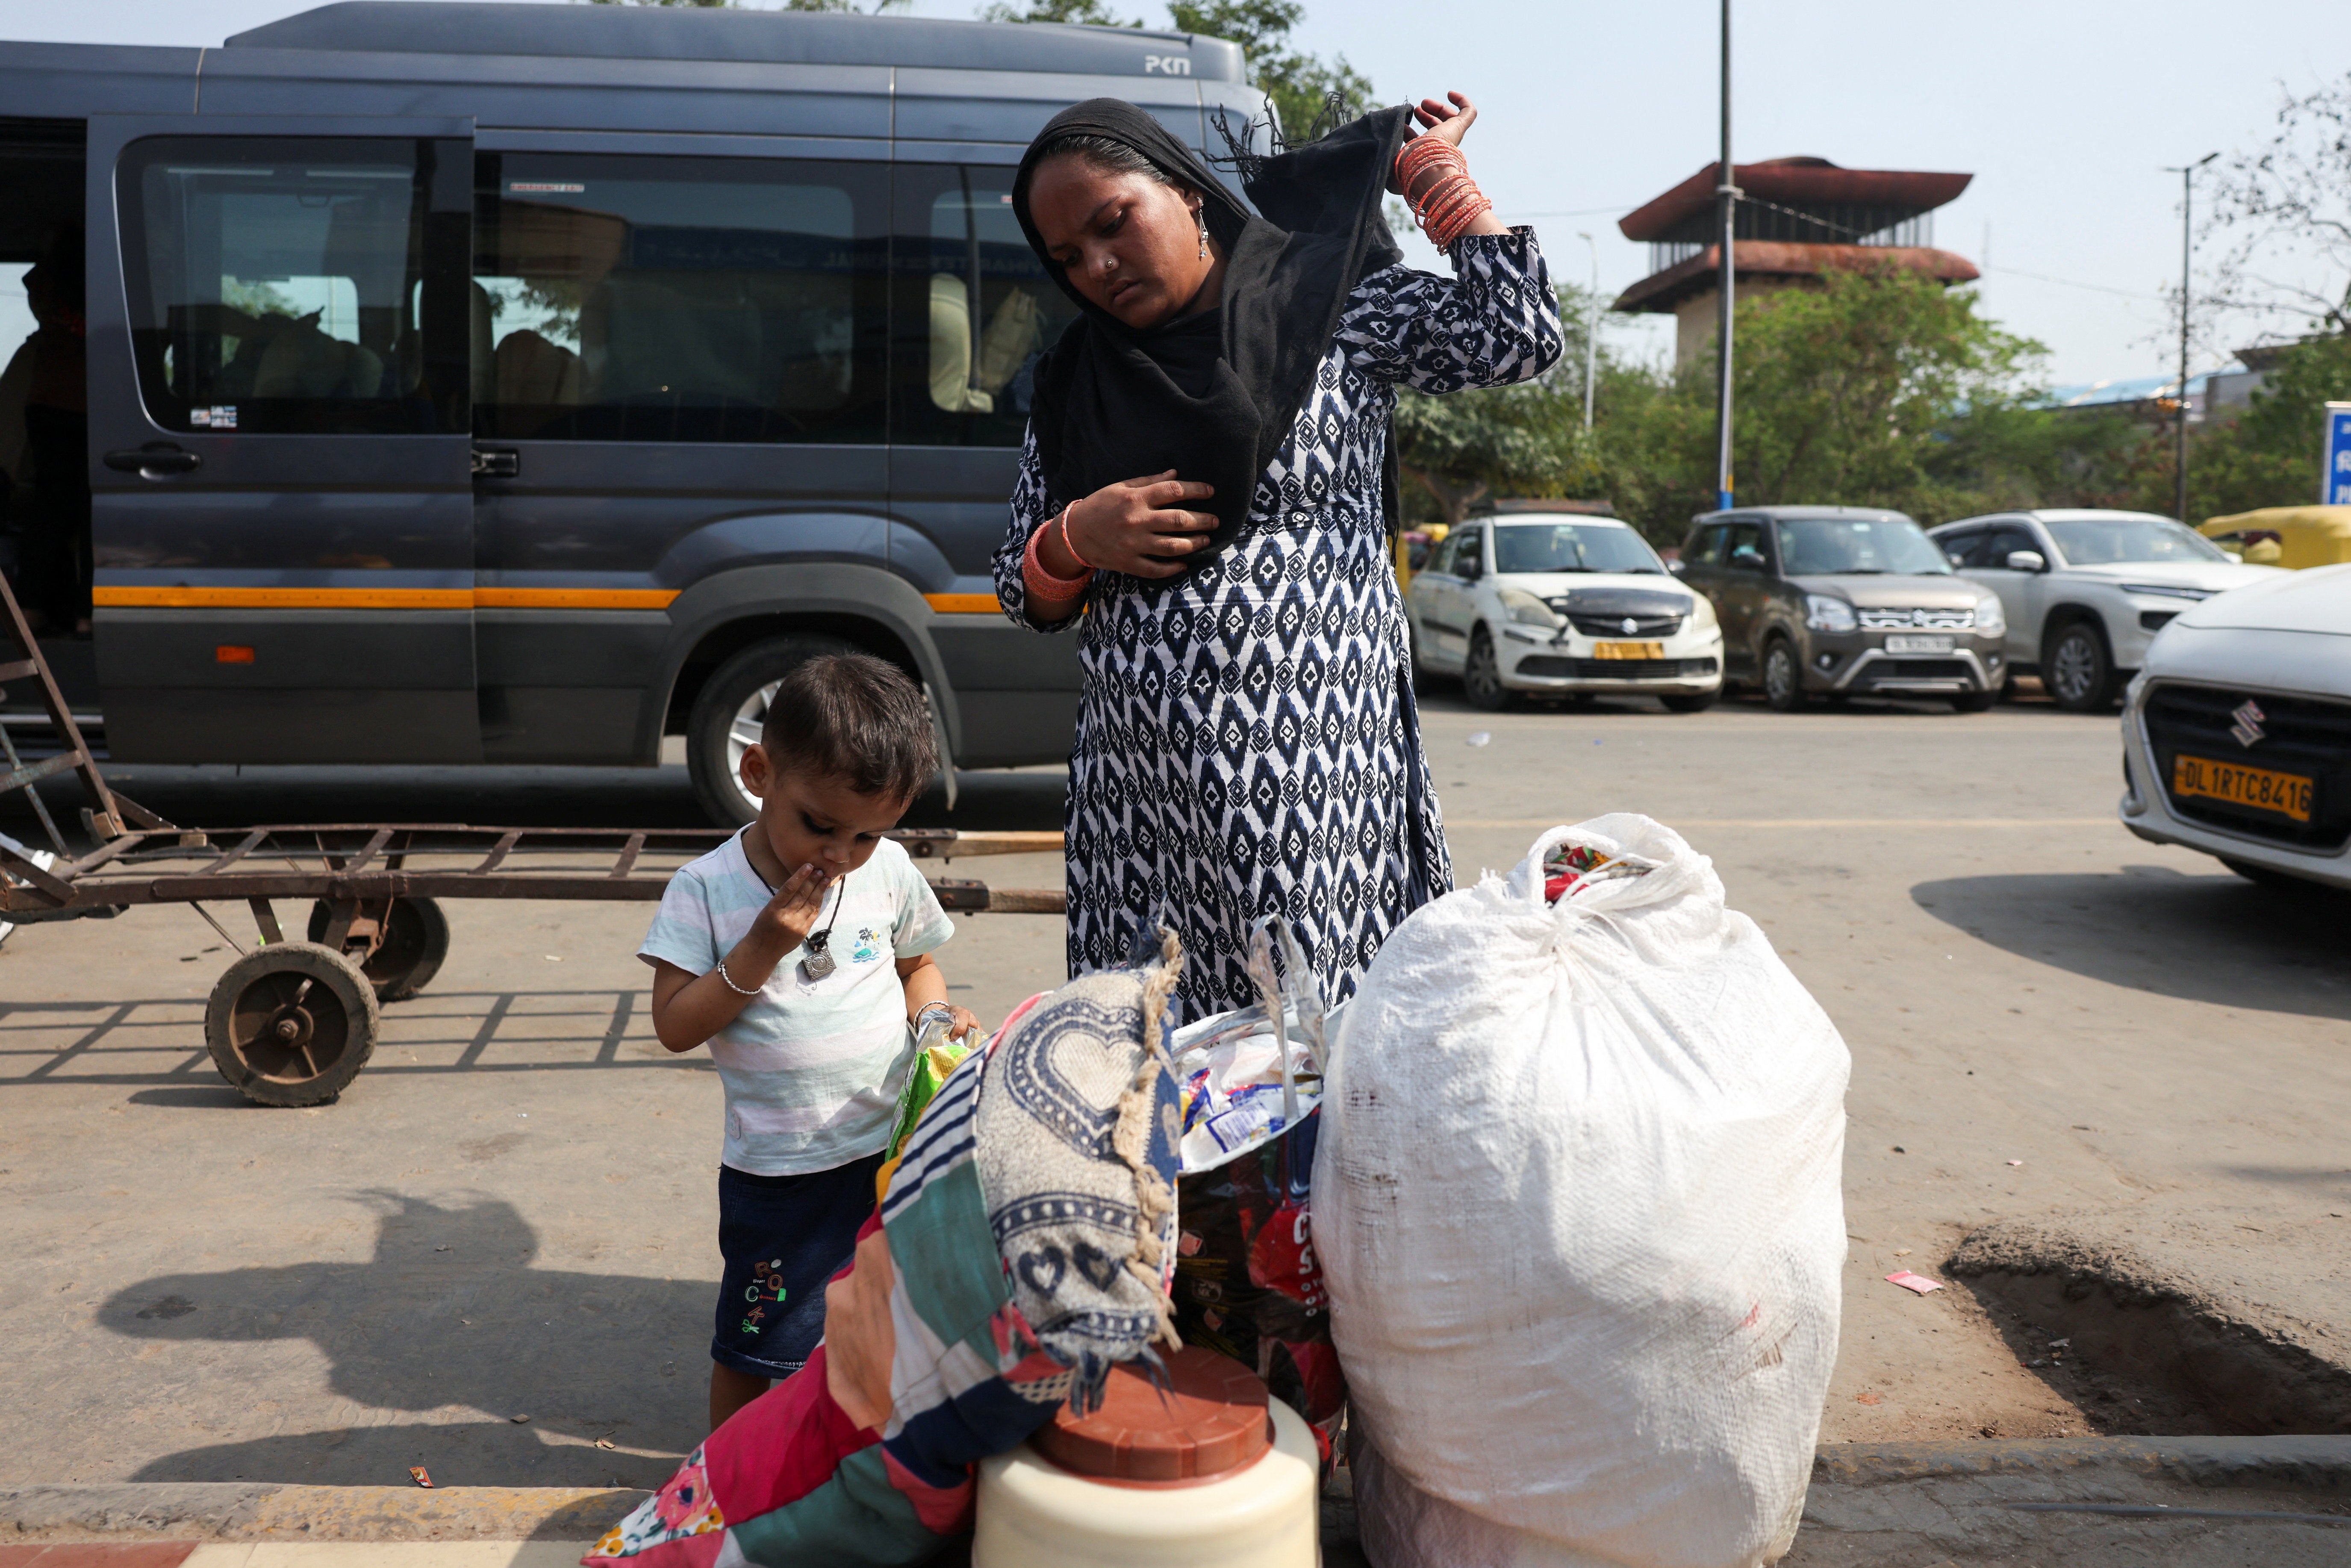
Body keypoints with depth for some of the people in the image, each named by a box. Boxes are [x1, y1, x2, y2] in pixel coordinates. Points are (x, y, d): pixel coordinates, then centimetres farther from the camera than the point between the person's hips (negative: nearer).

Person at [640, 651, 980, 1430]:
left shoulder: (888, 871, -2)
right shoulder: (707, 889, -10)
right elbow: (675, 1027, -13)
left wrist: (932, 1011, -6)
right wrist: (764, 946, -23)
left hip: (894, 1147, 3)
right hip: (778, 1173, -3)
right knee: (752, 1347, 11)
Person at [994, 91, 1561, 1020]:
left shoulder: (1334, 303, 6)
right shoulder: (1074, 388, 17)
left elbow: (1518, 335, -6)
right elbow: (1027, 601, 20)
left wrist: (1432, 169, 5)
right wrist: (1076, 541, -2)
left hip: (1304, 775, -3)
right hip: (1134, 791, 4)